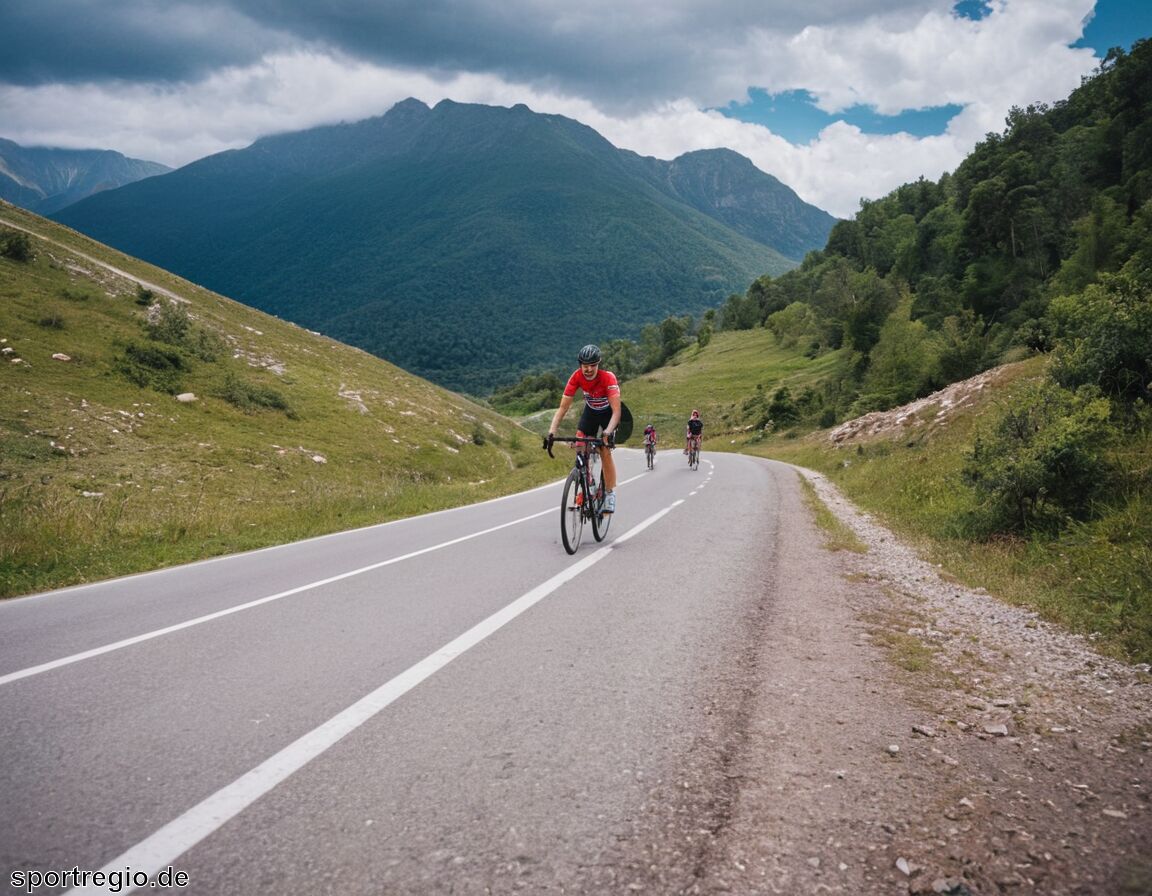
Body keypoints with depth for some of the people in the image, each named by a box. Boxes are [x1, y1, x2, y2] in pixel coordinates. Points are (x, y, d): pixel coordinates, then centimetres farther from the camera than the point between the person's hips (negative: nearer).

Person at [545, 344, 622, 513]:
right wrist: (552, 431, -38)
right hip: (590, 411, 3)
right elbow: (563, 407, -27)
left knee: (605, 451, -16)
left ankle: (610, 494, -6)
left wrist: (608, 432, -57)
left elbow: (616, 411, -41)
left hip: (608, 412, -3)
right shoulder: (576, 377, -27)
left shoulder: (608, 377, -35)